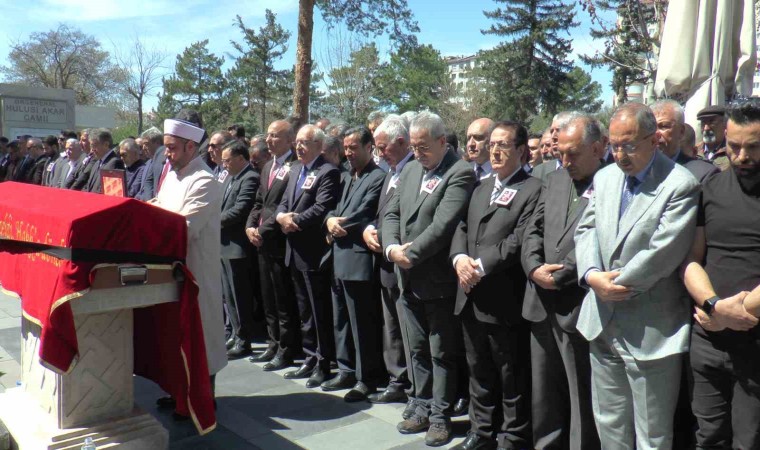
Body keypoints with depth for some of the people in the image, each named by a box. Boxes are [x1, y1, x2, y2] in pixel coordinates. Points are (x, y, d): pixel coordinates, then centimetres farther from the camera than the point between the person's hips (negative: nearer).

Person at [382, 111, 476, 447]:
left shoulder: (460, 173, -12)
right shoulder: (410, 170, 11)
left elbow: (443, 224, -22)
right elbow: (392, 214, 9)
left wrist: (411, 254, -17)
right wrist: (391, 248, -9)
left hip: (438, 279, -7)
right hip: (410, 278, 7)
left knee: (441, 353, 6)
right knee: (418, 349, 17)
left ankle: (440, 416, 19)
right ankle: (423, 409, 30)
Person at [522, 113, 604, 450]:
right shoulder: (554, 181, 14)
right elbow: (533, 231, 11)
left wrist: (559, 275, -13)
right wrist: (535, 268, -6)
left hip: (580, 308, -6)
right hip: (542, 305, 7)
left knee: (583, 400, 7)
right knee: (543, 397, 17)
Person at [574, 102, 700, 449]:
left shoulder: (681, 185, -13)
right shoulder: (604, 177, 9)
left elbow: (662, 254, -20)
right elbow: (586, 229, 6)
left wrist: (614, 284, -12)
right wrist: (592, 275, -12)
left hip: (650, 333, -6)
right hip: (603, 323, 6)